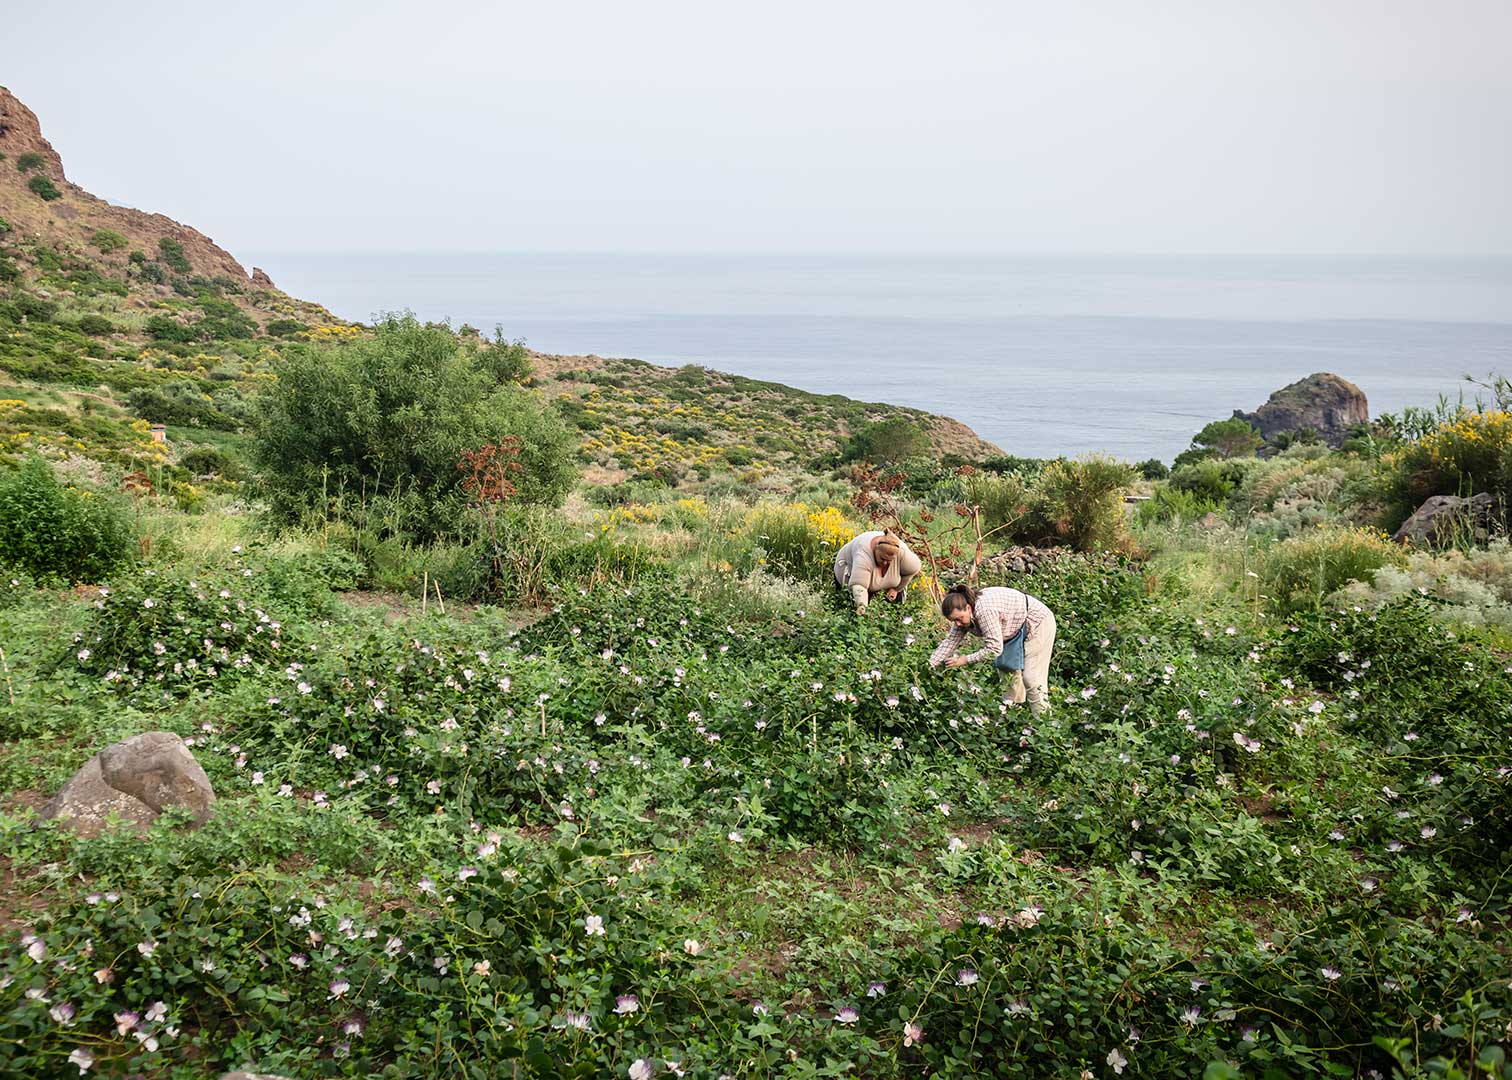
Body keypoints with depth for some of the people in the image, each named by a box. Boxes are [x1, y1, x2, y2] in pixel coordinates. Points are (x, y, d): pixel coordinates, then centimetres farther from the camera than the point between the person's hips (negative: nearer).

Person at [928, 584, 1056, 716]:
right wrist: (930, 666, -15)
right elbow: (950, 642, -6)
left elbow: (994, 649, -37)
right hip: (1017, 631, 10)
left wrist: (964, 660, -30)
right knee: (1008, 671, 13)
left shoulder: (984, 611, -37)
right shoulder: (962, 613, -9)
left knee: (1031, 678, -12)